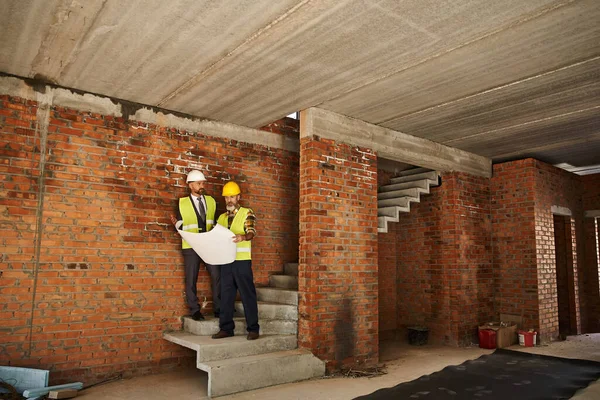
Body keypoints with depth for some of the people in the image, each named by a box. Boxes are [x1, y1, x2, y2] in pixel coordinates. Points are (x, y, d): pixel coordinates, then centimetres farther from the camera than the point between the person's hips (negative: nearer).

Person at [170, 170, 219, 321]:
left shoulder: (211, 201, 8)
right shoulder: (182, 203, 1)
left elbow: (216, 222, 10)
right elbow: (180, 227, 1)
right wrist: (176, 223, -20)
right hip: (191, 247, -2)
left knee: (217, 276, -1)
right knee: (191, 280, 5)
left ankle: (218, 308, 12)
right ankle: (194, 311, 18)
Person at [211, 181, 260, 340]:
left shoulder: (247, 213, 0)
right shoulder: (221, 217, 17)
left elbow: (252, 231, -15)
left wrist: (243, 237, -36)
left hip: (242, 260, -5)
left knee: (247, 294, -2)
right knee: (226, 295, 8)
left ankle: (253, 329, 6)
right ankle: (226, 328, 17)